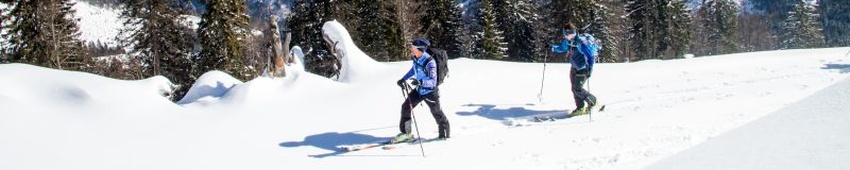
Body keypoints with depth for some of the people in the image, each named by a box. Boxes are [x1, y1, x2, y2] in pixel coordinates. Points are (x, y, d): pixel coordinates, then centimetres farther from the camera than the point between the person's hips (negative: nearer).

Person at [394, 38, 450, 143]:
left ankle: (444, 132, 32)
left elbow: (433, 81, -32)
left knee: (436, 112, 8)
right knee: (406, 107, 2)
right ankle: (406, 133, 12)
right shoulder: (416, 58, -7)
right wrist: (403, 79, 11)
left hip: (430, 91, -7)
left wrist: (420, 82, -48)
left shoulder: (430, 62, -30)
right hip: (419, 90, 7)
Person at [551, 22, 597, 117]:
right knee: (574, 89, 9)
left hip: (583, 69, -8)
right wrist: (552, 48, 0)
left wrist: (590, 69, -33)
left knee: (578, 89, -10)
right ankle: (580, 108, 21)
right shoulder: (567, 41, -4)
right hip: (574, 68, 8)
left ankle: (592, 101, 12)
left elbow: (590, 56, -25)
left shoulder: (581, 43, -28)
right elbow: (561, 48, 17)